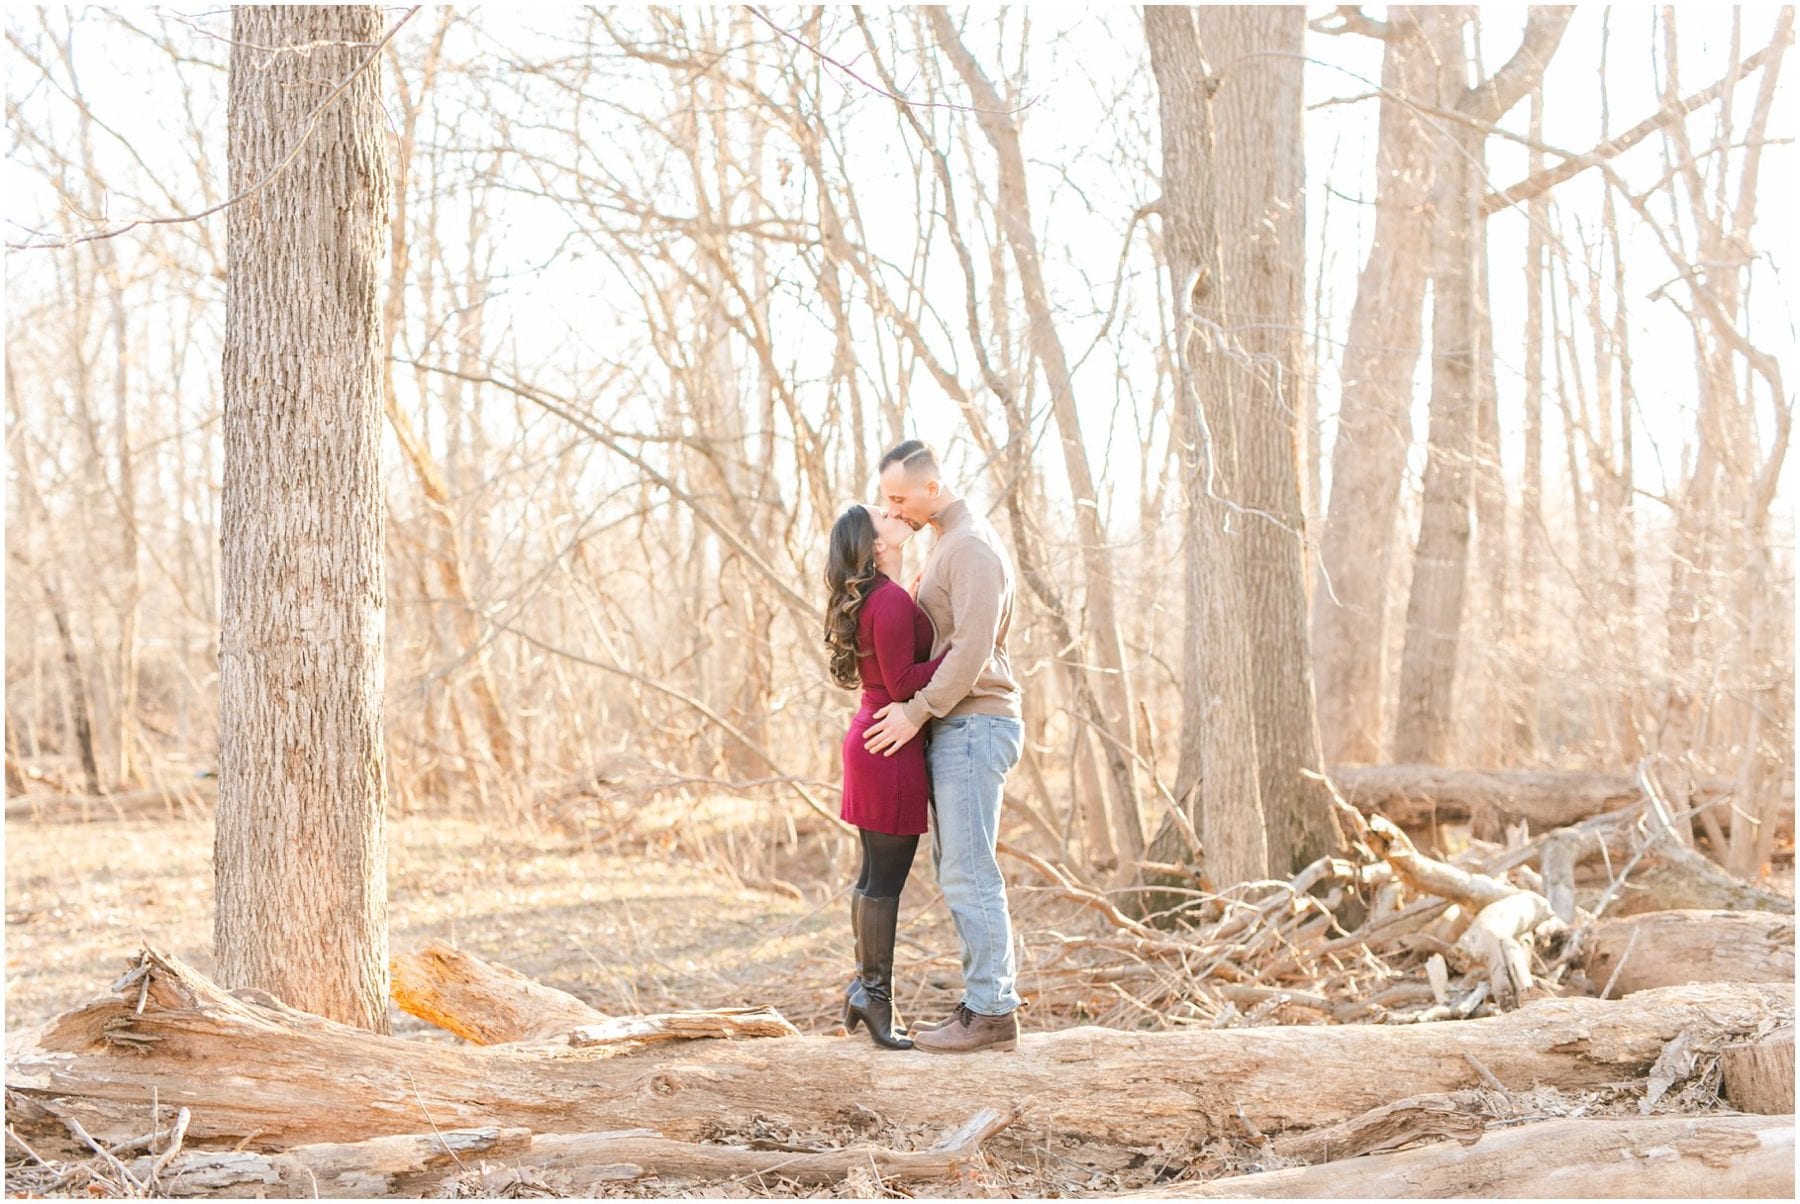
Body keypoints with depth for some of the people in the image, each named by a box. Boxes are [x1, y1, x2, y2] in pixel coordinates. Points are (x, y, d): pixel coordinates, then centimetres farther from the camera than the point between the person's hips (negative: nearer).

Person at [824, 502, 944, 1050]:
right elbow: (901, 684, -19)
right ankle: (876, 996, 4)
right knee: (887, 878, -3)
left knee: (875, 873, 16)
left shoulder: (871, 599, 14)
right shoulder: (891, 601, -17)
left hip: (871, 740, 10)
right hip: (891, 748, -10)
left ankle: (865, 986, 23)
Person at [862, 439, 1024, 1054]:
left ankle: (991, 1011, -6)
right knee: (959, 872, 10)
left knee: (968, 873, -9)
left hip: (973, 726, -10)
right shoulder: (949, 545, 19)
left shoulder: (973, 547, -13)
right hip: (954, 728, 10)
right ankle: (990, 1001, 13)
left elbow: (973, 648, -22)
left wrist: (916, 711, -19)